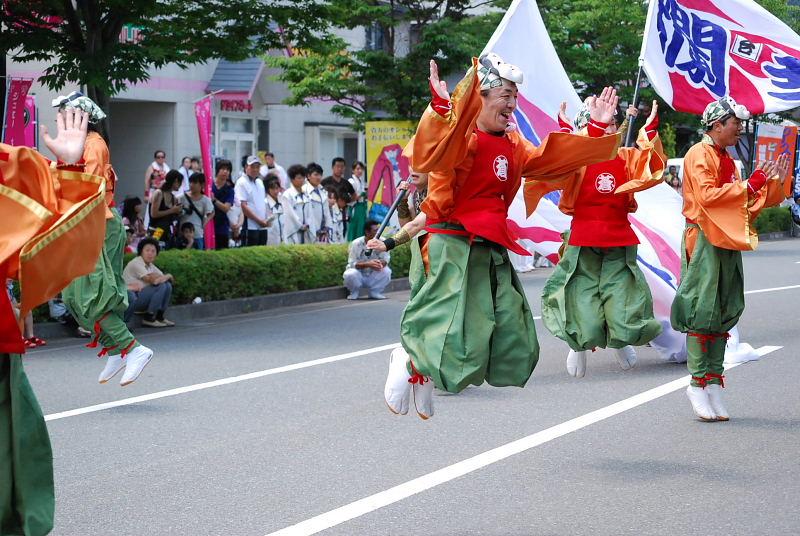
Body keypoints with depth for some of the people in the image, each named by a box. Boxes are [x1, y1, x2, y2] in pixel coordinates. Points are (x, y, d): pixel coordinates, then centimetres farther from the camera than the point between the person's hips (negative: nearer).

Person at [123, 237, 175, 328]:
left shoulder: (150, 265, 13)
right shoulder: (136, 263, -14)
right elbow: (152, 280, -24)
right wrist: (168, 276, -8)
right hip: (131, 299, -9)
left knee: (168, 285, 0)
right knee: (161, 286, -21)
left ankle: (159, 317, 3)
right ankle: (148, 319, -17)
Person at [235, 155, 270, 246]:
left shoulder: (260, 182, 17)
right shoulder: (242, 183, -8)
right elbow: (243, 206, -15)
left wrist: (267, 219, 5)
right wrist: (259, 220, -15)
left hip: (262, 227, 8)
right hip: (250, 227, -8)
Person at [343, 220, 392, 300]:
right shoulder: (356, 244, -19)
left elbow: (386, 260, -16)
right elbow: (352, 263, -24)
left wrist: (380, 263, -42)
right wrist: (368, 264, -42)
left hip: (373, 276, 2)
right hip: (359, 276, -2)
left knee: (386, 271, -26)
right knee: (350, 274, -35)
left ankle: (375, 292, -1)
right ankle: (354, 293, -2)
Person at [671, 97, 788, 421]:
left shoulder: (727, 160, 20)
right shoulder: (699, 155, -7)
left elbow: (745, 203, 20)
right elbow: (707, 196, -20)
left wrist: (773, 181, 9)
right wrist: (749, 184, -17)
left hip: (727, 242, 9)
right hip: (704, 240, -9)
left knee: (722, 315, 6)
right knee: (702, 312, -9)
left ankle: (713, 382, 8)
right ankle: (698, 384, -6)